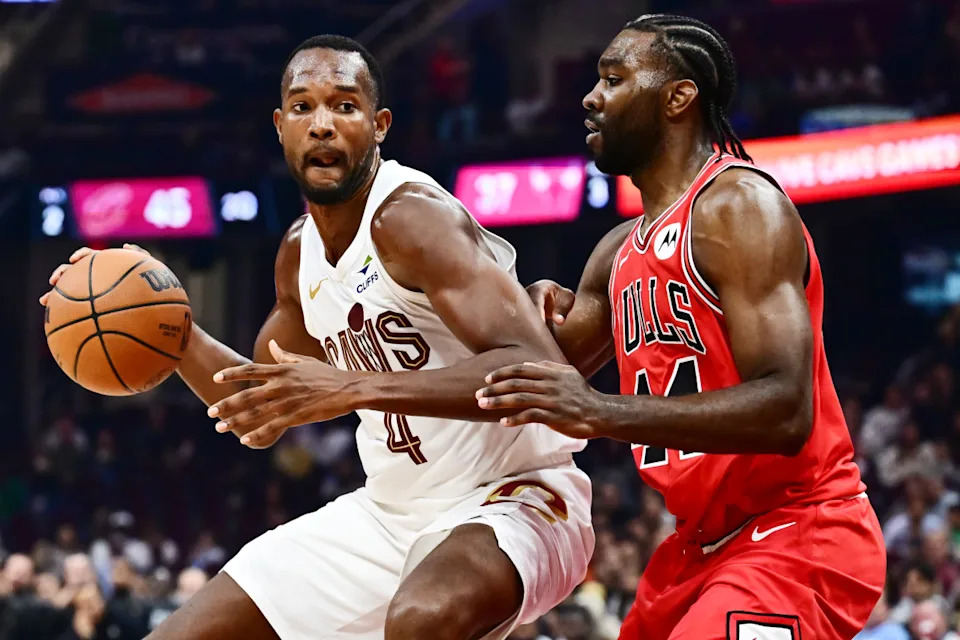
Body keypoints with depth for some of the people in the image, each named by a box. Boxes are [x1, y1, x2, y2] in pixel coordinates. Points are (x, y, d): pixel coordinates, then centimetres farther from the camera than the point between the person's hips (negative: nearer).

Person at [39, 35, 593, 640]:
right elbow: (260, 418, 20)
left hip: (512, 497, -8)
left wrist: (353, 387, -38)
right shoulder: (300, 252, 7)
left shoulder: (411, 218, -19)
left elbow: (539, 372, -32)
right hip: (390, 511, 8)